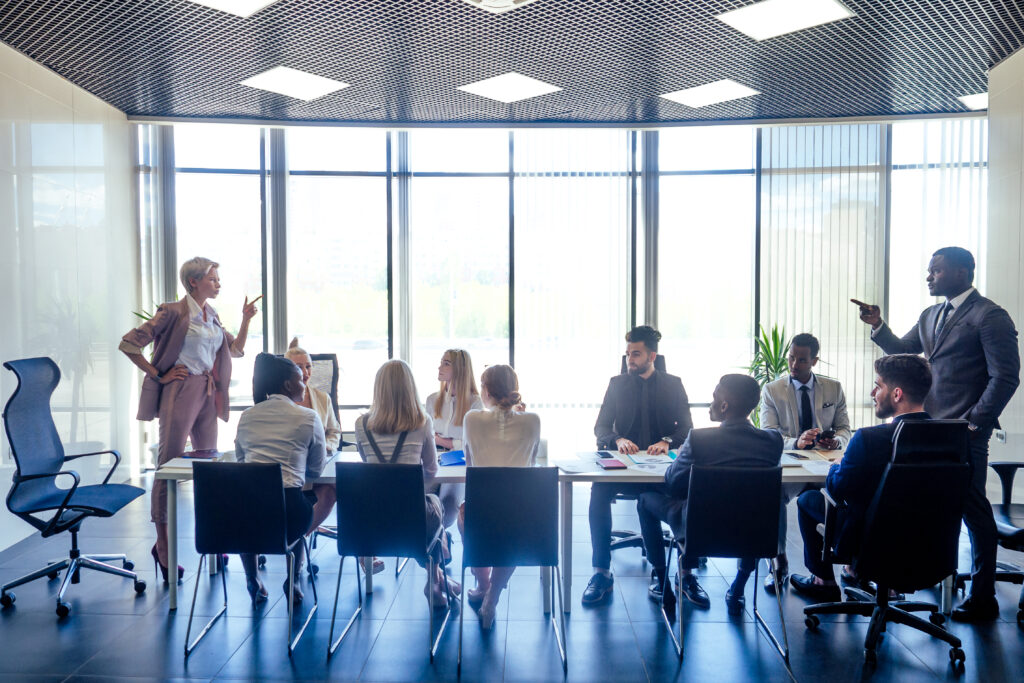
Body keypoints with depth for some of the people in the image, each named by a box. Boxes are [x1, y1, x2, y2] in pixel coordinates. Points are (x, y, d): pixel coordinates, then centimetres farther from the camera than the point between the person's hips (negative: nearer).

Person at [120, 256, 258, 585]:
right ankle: (162, 544, 7)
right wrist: (158, 375, -9)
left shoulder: (212, 315, 13)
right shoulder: (173, 312, -8)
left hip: (209, 393, 7)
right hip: (181, 390, -7)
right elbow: (129, 343, -10)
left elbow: (235, 349, 19)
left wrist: (246, 319, 8)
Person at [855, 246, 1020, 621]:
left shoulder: (989, 316, -9)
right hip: (929, 428, 7)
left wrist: (974, 423, -15)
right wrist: (878, 326, 4)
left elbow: (1006, 377, -13)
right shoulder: (930, 315, 14)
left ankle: (982, 598, 15)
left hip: (964, 434, -7)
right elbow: (901, 350, 22)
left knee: (974, 512, 3)